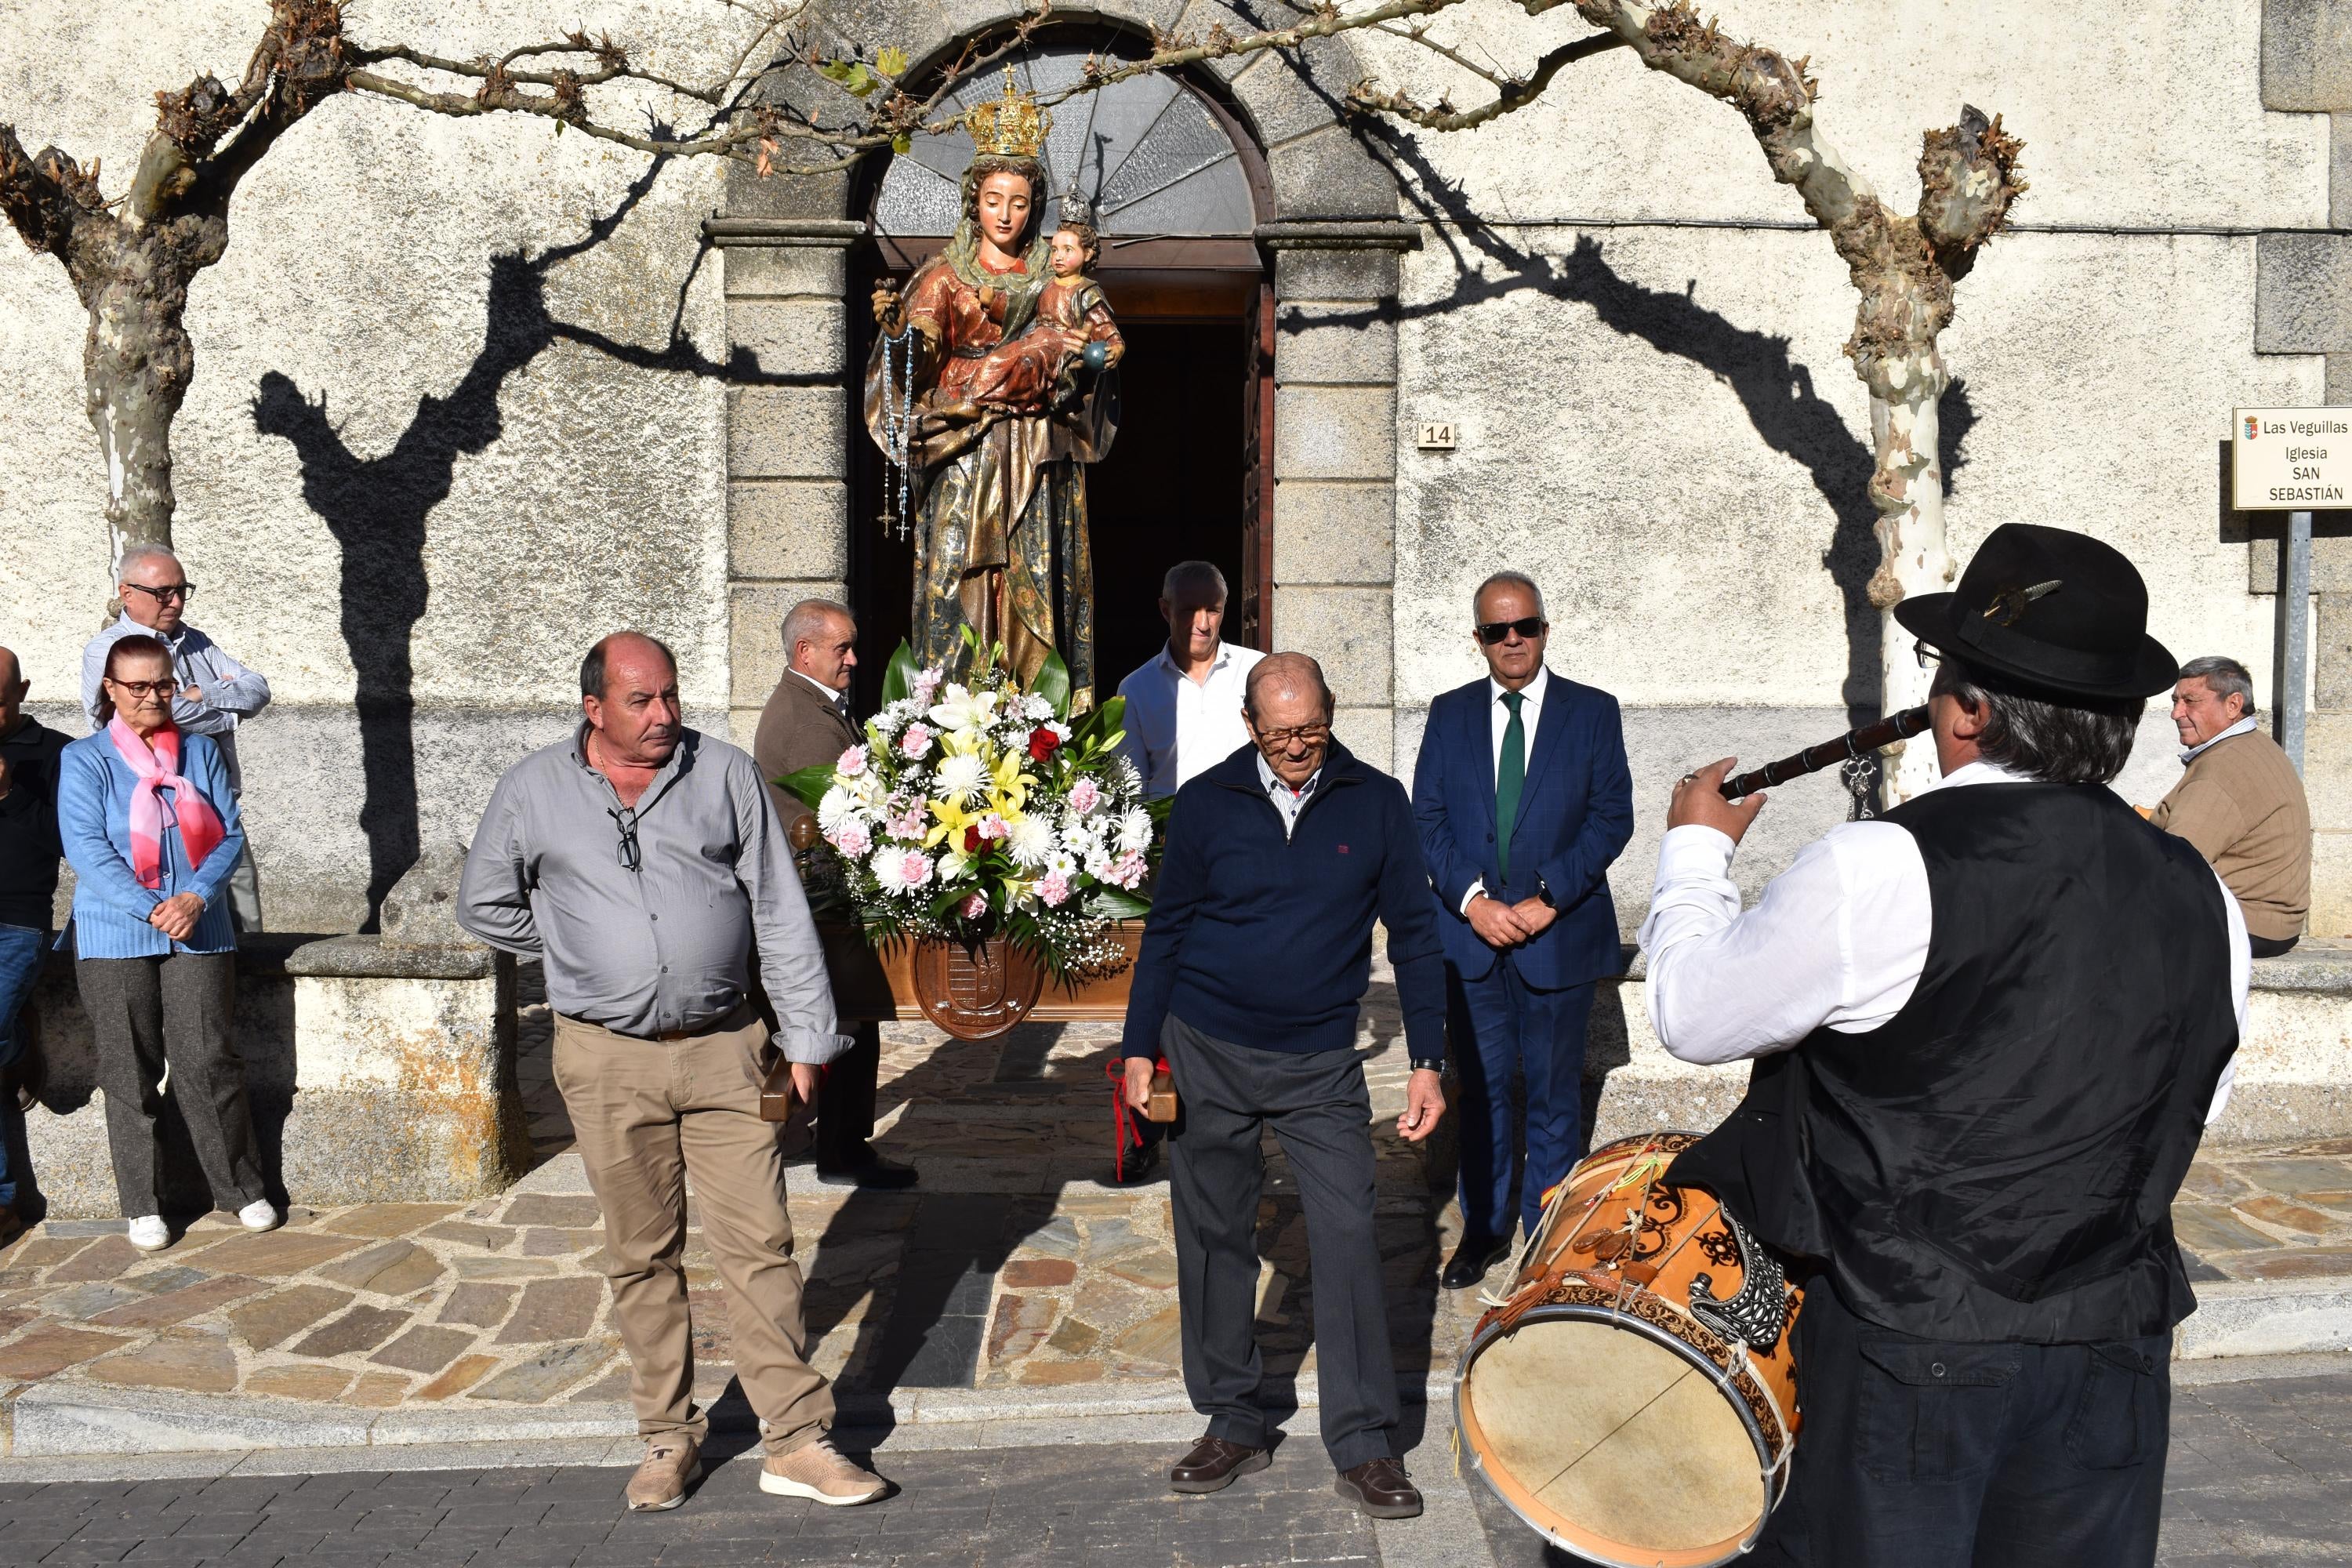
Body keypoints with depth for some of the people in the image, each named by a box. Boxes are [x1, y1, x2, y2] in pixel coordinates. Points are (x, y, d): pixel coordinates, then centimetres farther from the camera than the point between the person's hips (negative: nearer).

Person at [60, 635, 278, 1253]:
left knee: (208, 1063, -1)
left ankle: (242, 1188, 10)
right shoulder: (83, 760, 2)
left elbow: (230, 833, 4)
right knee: (131, 1073, 4)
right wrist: (152, 911, -17)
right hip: (115, 940, -1)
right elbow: (87, 848, -8)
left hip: (199, 934, 1)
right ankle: (142, 1204, 14)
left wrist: (196, 898, -13)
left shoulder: (201, 752, 10)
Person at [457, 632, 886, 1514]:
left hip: (725, 1049, 0)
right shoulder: (534, 791, 3)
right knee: (642, 1257, 10)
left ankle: (797, 1441, 7)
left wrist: (807, 1038, 0)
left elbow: (780, 912, 2)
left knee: (759, 1247, 0)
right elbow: (485, 905, 16)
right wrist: (580, 954, 9)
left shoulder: (725, 775, 1)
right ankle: (669, 1436, 24)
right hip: (608, 1059, 1)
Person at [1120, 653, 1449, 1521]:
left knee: (1348, 1237, -6)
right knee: (1214, 1239, 8)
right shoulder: (1206, 803, -2)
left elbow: (1414, 934, 1)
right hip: (1207, 1056, 1)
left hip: (1322, 1065, -1)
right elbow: (1165, 930, 5)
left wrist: (1427, 1063, -3)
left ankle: (1364, 1448, 5)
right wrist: (1140, 1050, 2)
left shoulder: (1377, 802, -2)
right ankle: (1234, 1424, 24)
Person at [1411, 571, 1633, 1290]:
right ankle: (1484, 1229, 23)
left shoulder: (1593, 712, 1)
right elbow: (1427, 818, 2)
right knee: (1480, 1090, 10)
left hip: (1560, 934, -1)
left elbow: (1613, 816, -4)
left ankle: (1547, 1234, 23)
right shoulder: (1450, 713, 6)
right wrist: (1472, 898, -11)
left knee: (1554, 1094, 9)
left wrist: (1549, 898, -13)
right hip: (1470, 933, 2)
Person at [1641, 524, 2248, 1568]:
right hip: (2116, 1358, 5)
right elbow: (2190, 1117, 10)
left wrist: (1695, 847, 9)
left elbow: (1693, 1014, -7)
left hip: (1905, 1357, -5)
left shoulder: (1880, 872, -20)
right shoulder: (2202, 901, -2)